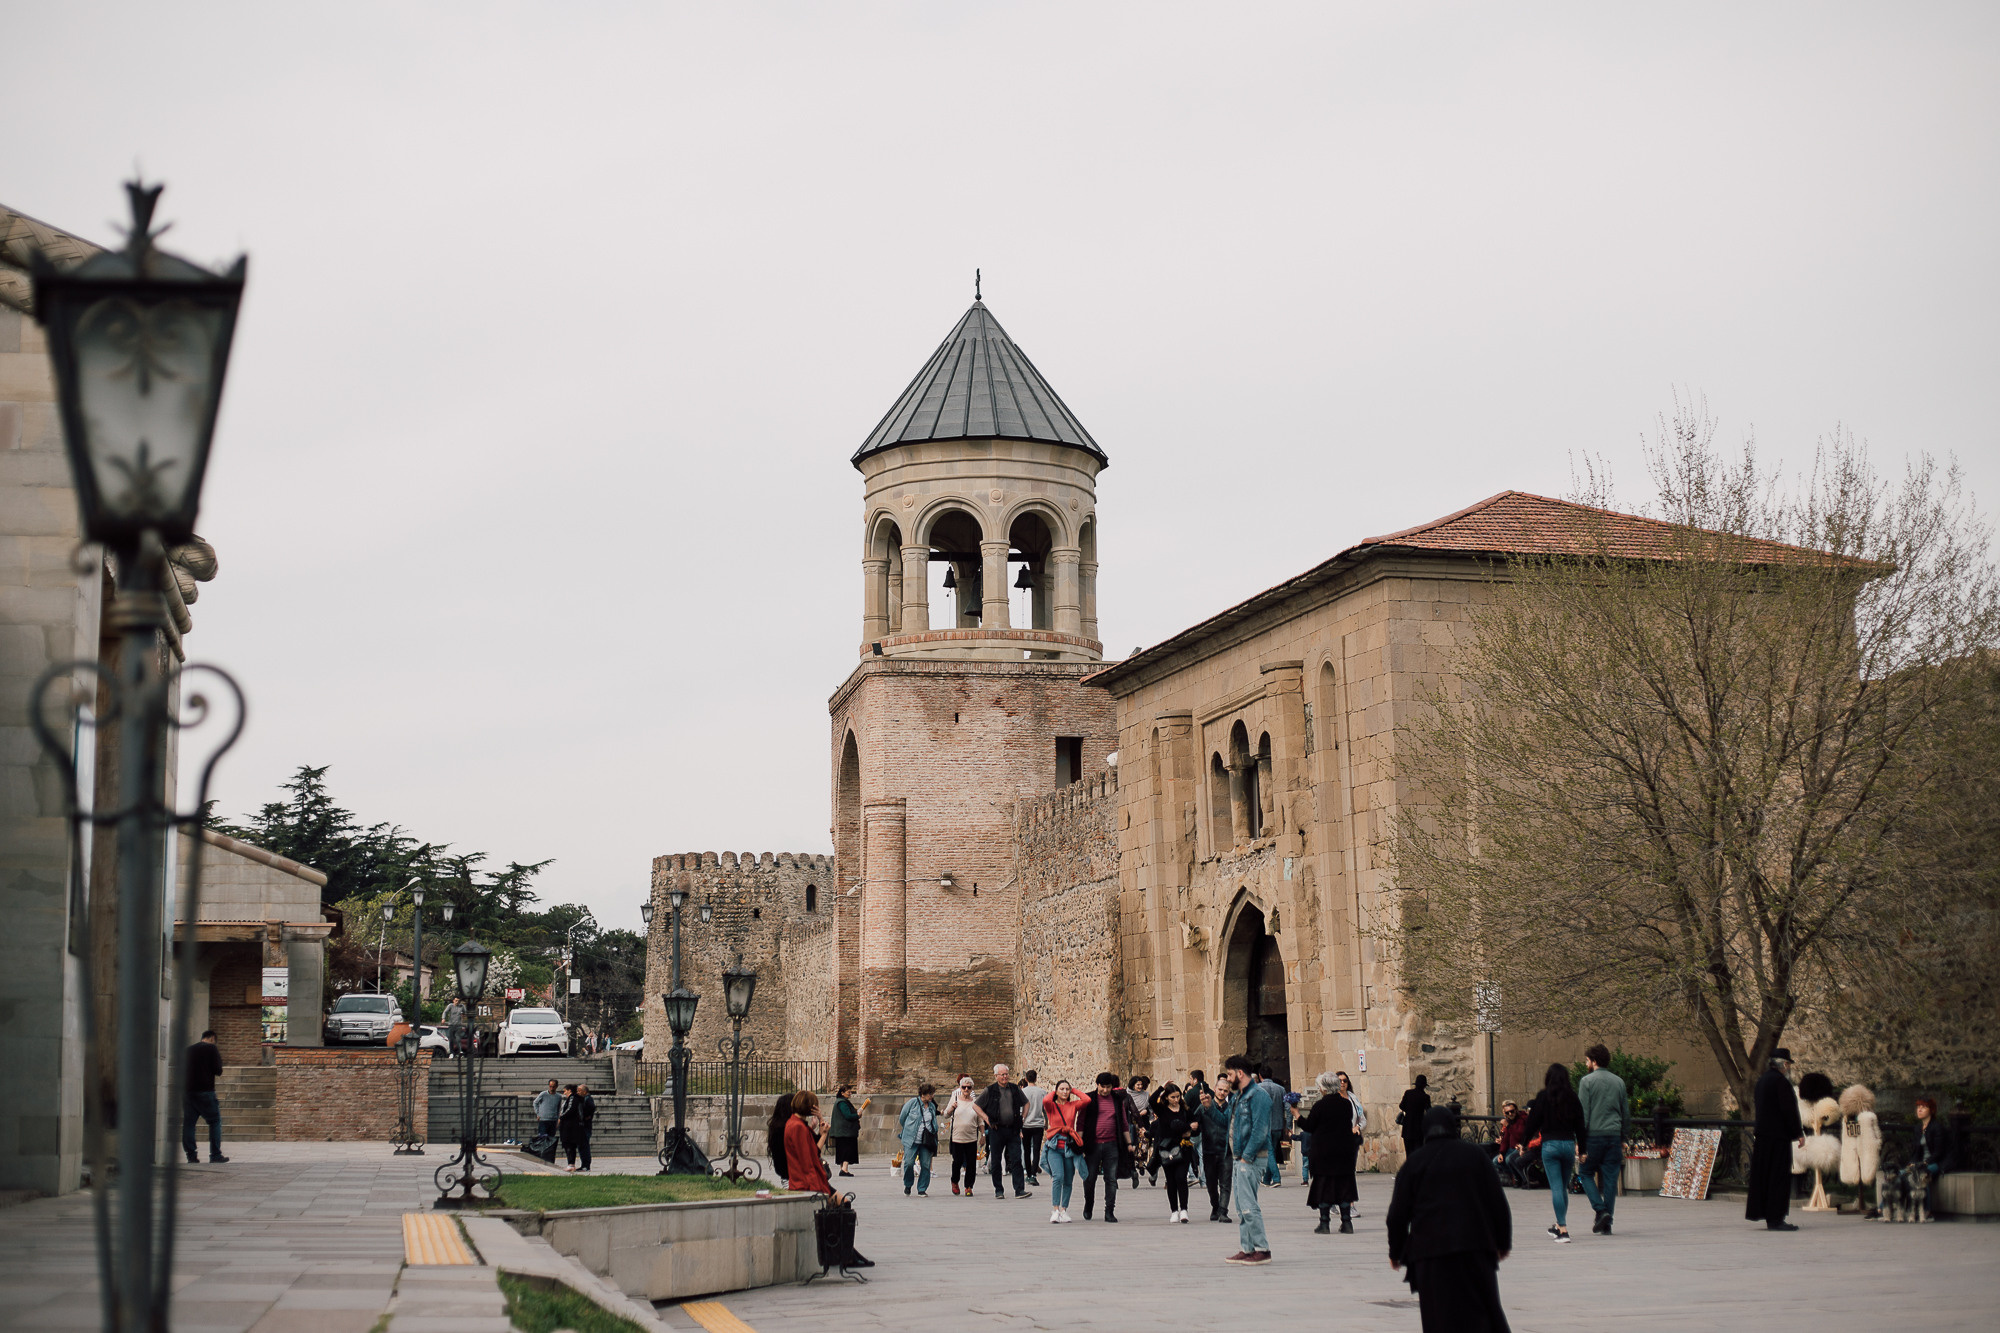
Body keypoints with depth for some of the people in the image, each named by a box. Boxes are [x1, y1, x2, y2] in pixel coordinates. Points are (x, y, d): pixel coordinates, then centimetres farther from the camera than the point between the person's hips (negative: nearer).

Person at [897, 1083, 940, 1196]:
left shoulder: (932, 1106, 11)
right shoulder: (912, 1103, -4)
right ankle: (908, 1185, 15)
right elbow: (902, 1118, 6)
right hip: (911, 1140, -4)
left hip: (927, 1141, 4)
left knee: (926, 1165, -1)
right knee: (909, 1163, -10)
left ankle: (922, 1190, 10)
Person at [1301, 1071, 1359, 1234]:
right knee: (1344, 1184, 8)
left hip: (1323, 1151, -4)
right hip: (1344, 1151, 4)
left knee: (1323, 1184, 2)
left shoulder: (1320, 1105, -11)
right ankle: (1346, 1222, 7)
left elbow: (1309, 1127, -6)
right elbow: (1349, 1125, 12)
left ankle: (1324, 1223, 1)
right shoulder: (1346, 1104, 2)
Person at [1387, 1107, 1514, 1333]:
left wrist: (1395, 1252, 15)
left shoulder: (1413, 1163, 4)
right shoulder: (1474, 1155, 6)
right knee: (1483, 1310, 10)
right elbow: (1497, 1203, 6)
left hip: (1430, 1249, -1)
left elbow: (1398, 1213, 4)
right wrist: (1503, 1242, 17)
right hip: (1475, 1245, 1)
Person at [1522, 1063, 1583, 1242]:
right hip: (1569, 1144, 4)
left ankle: (1563, 1230, -13)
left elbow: (1533, 1122, -4)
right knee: (1564, 1187, 17)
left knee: (1556, 1188, -5)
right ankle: (1559, 1226, 29)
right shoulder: (1572, 1097, 4)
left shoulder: (1543, 1096, -5)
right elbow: (1580, 1125, 8)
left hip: (1550, 1145, -3)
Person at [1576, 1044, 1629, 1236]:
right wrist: (1624, 1138, 21)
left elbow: (1583, 1112, -7)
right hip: (1614, 1135, 4)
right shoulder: (1618, 1082, 10)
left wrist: (1580, 1141, -5)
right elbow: (1626, 1113, 14)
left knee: (1586, 1173, 10)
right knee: (1610, 1178, 5)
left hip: (1594, 1135, -4)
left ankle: (1600, 1210, -9)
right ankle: (1607, 1224, 6)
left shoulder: (1587, 1081, -4)